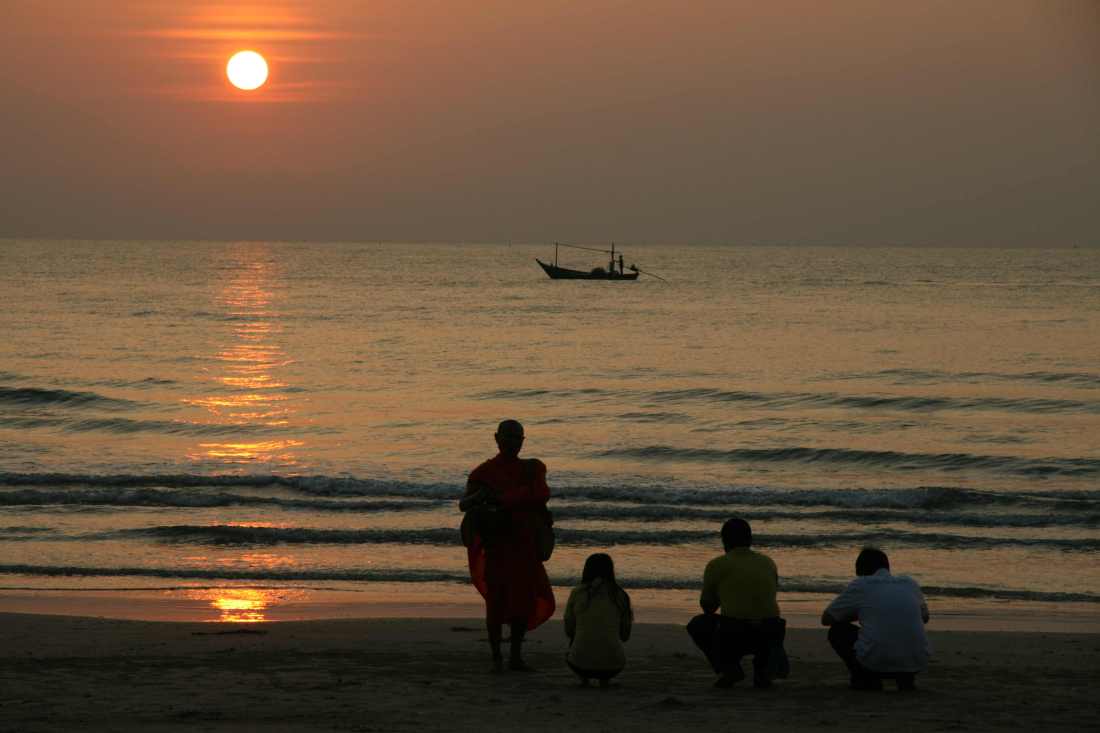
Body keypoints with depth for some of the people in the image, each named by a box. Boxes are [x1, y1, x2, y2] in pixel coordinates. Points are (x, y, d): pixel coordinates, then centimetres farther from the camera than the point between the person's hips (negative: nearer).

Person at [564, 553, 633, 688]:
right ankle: (604, 678, 11)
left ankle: (583, 676, 11)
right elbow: (624, 635, 12)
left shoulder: (577, 593, 1)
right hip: (612, 666, 0)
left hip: (581, 663, 0)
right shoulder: (621, 595, 3)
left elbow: (569, 630, 12)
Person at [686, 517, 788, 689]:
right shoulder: (768, 563, 16)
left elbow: (707, 607, 15)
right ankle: (765, 664, 10)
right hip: (769, 636, 4)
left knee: (697, 624, 25)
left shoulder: (716, 565, 4)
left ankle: (727, 667, 4)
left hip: (734, 637, -4)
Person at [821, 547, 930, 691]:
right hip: (916, 664, 4)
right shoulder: (910, 584, 18)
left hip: (875, 663, -4)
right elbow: (924, 617, 38)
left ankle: (866, 678, 7)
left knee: (837, 631, 22)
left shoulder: (858, 585, 8)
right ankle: (905, 677, 14)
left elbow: (826, 619, 21)